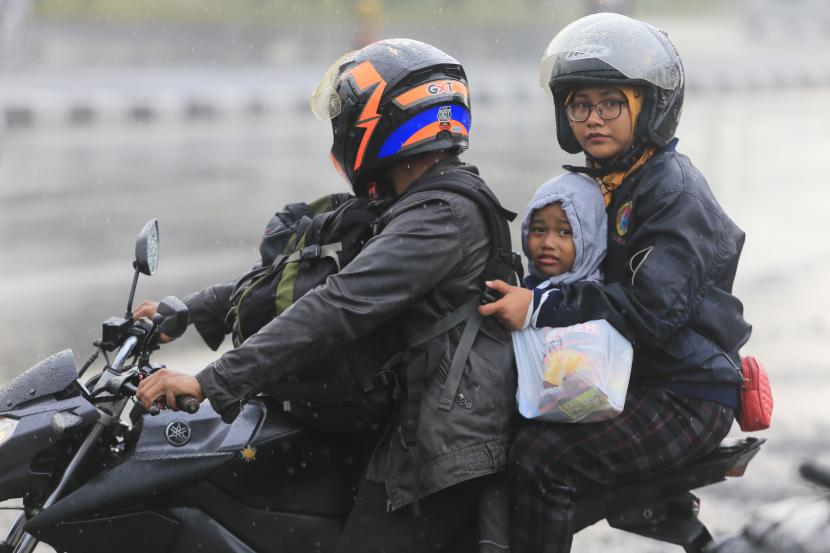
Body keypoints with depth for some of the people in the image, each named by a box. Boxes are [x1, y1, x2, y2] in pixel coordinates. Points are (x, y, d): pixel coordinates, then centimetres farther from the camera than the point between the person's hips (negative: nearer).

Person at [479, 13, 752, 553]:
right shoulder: (598, 184, 13)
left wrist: (541, 309, -27)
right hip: (625, 377, 10)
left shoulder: (674, 193, -16)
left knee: (541, 458, -26)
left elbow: (654, 309, -27)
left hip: (688, 399, -10)